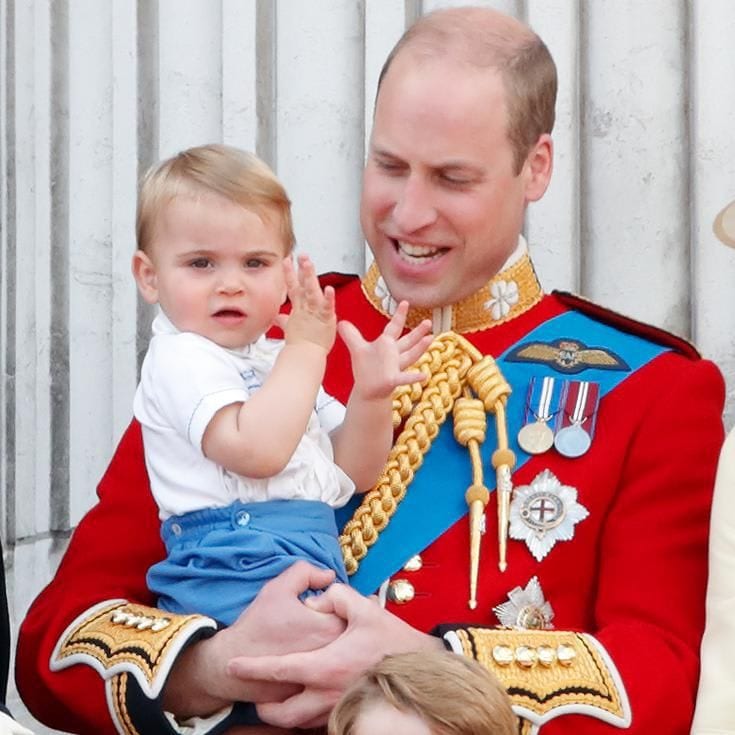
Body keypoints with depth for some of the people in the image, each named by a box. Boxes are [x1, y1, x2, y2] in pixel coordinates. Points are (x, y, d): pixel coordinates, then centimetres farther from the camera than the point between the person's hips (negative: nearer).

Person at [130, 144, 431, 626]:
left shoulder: (279, 359, 23)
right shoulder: (179, 358, -3)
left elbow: (354, 474, 21)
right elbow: (256, 450, -21)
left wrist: (370, 395, 3)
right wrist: (306, 351, -11)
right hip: (236, 576, -9)